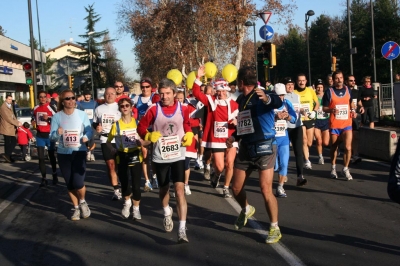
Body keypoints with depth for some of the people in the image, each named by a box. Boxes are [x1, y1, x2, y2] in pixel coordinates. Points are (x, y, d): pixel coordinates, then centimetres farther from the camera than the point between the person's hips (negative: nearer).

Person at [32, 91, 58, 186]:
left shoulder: (51, 108, -11)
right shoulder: (35, 109, 4)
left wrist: (48, 118, -24)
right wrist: (33, 122, 2)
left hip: (49, 135, -4)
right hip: (40, 135, 4)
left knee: (51, 156, 12)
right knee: (41, 157, 0)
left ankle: (54, 175, 31)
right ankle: (44, 178, 7)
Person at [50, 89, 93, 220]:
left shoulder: (82, 114, -4)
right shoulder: (57, 116, -5)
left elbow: (89, 130, -1)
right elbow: (52, 136, -6)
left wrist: (86, 137, -22)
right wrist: (57, 133, -28)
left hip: (79, 152, -1)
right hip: (63, 153, 1)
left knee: (78, 183, -11)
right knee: (69, 184, 10)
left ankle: (83, 202, 21)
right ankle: (76, 208, 30)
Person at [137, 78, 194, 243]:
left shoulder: (183, 109, -4)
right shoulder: (154, 109, -8)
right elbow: (141, 127, -2)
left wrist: (189, 136, -6)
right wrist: (149, 136, -21)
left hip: (178, 156, -1)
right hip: (160, 157, 1)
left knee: (180, 190, -13)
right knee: (164, 189, 18)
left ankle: (182, 230, -12)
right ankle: (167, 213, 51)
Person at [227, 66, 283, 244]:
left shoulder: (261, 97, -14)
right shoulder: (241, 100, 10)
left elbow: (278, 103, -37)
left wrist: (267, 99, -59)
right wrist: (235, 136, 7)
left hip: (264, 148, -7)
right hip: (245, 148, 7)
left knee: (266, 190, -10)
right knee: (236, 188, 11)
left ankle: (275, 228, 6)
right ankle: (246, 210, 41)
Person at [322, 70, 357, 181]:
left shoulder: (348, 90, 6)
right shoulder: (329, 92, -5)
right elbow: (324, 108, -2)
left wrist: (353, 110, 4)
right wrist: (331, 110, -23)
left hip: (347, 124, 1)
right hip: (334, 125, -1)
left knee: (348, 147, -10)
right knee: (334, 147, 12)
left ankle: (345, 169, 9)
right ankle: (333, 168, 32)